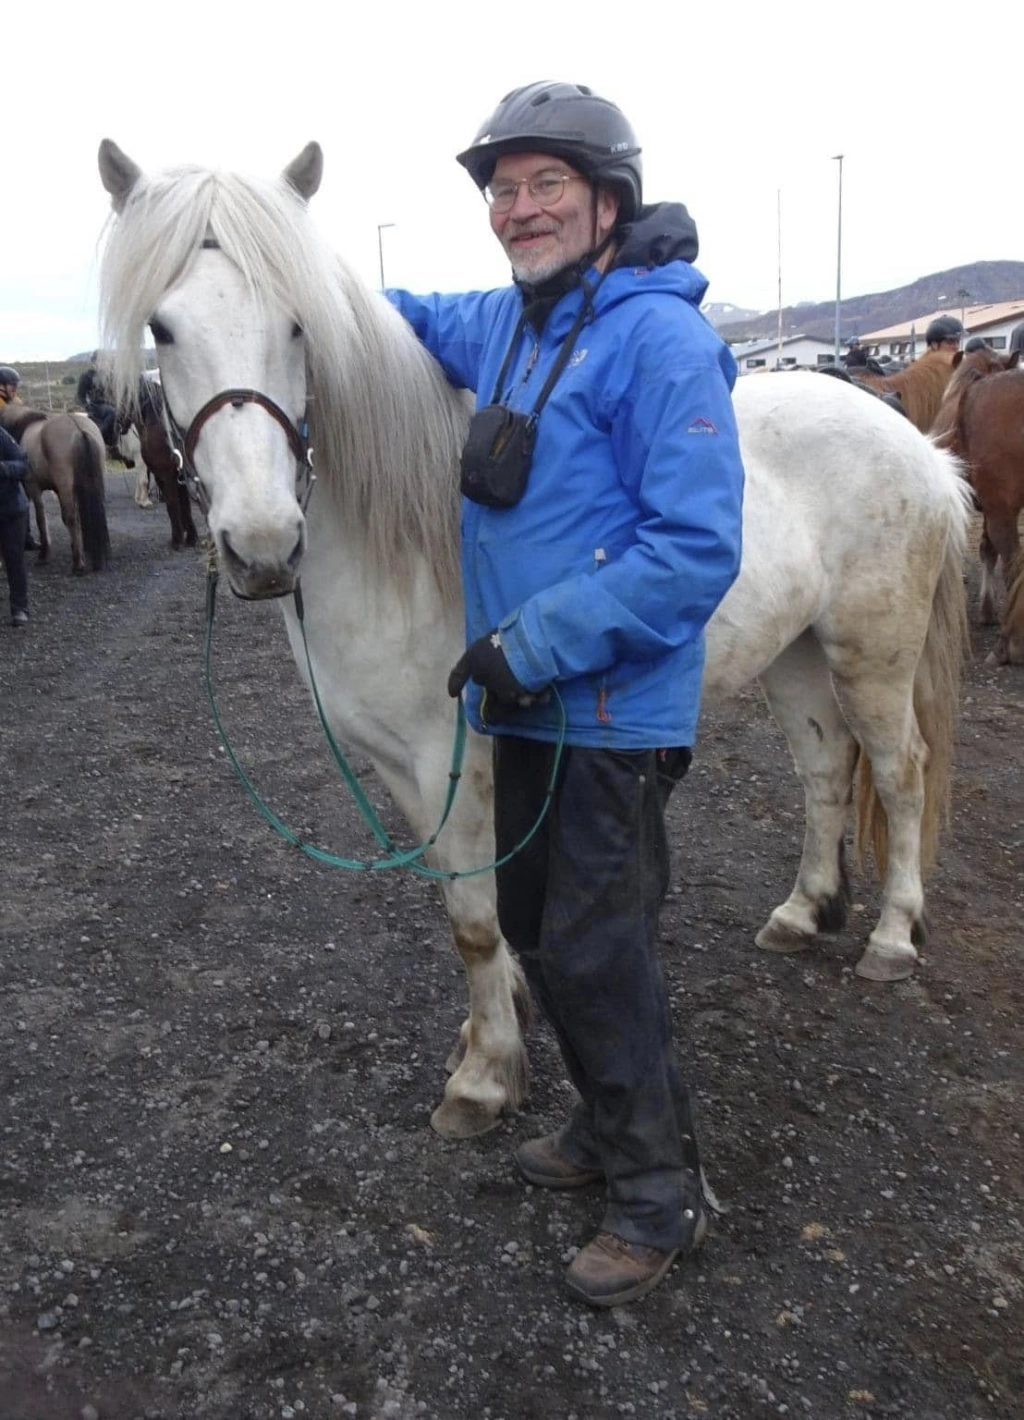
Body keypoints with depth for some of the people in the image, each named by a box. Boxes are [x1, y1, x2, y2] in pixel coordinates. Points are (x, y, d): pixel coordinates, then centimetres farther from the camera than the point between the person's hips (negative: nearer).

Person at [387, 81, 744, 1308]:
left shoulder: (658, 336, -17)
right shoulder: (503, 323, 8)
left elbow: (696, 551, -23)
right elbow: (410, 317, 30)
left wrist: (532, 644, -24)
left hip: (614, 713, -9)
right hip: (527, 703, 9)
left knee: (593, 955, 0)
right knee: (533, 931, 18)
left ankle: (661, 1196, 22)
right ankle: (609, 1125, 40)